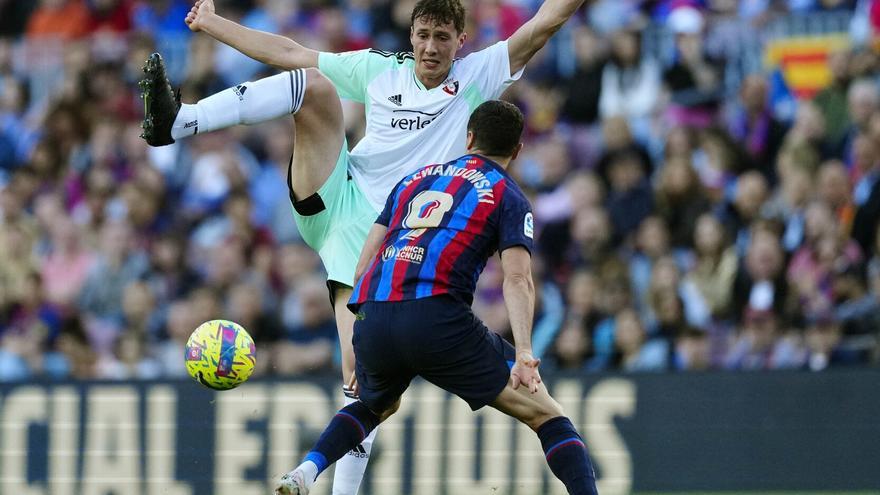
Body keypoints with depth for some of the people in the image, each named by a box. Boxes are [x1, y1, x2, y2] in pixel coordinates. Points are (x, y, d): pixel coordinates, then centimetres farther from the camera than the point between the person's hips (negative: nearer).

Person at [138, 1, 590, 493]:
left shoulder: (476, 78, 6)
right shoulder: (380, 70, 13)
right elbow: (288, 53, 17)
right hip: (338, 200, 2)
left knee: (361, 365, -15)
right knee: (313, 84, -17)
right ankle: (179, 121, -31)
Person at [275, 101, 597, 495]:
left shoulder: (415, 179, 28)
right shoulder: (508, 197, 14)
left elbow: (363, 267, 26)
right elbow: (517, 278, -4)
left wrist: (357, 353, 32)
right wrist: (524, 352, -14)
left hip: (371, 320, 5)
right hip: (438, 319, -5)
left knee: (375, 407, 36)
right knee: (545, 414, 3)